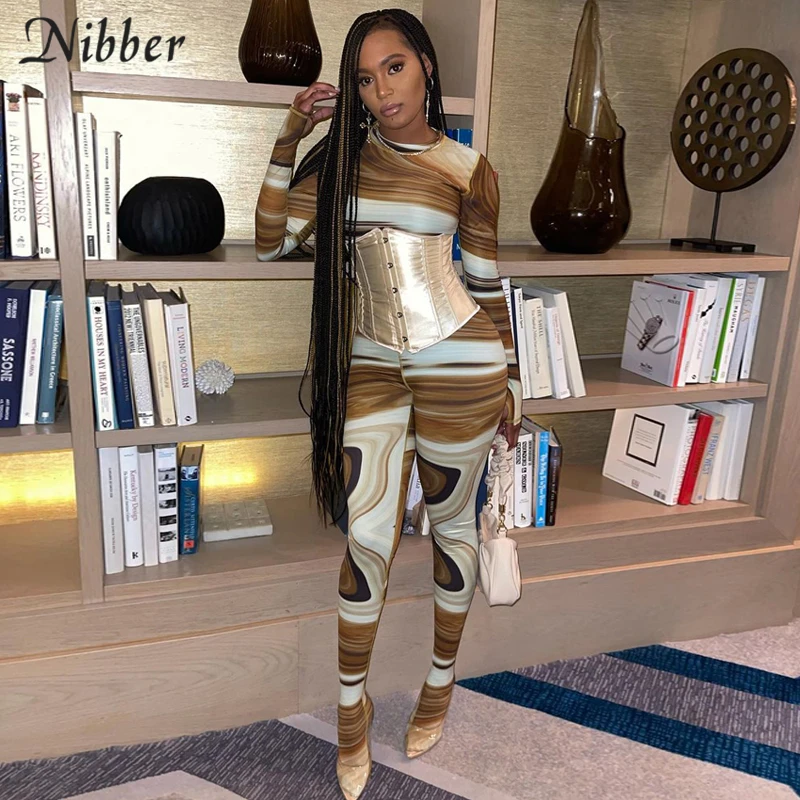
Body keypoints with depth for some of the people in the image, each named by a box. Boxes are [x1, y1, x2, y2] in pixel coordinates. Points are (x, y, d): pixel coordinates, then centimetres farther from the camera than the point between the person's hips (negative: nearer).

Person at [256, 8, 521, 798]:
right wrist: (289, 139, -3)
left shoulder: (468, 168, 0)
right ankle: (352, 705, 24)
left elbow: (487, 281, 5)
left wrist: (510, 378, 6)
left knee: (451, 522, 12)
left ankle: (441, 679, 36)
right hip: (370, 365, 2)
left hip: (458, 364, -1)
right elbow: (271, 242, 0)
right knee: (367, 538, 1)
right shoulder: (341, 155, 6)